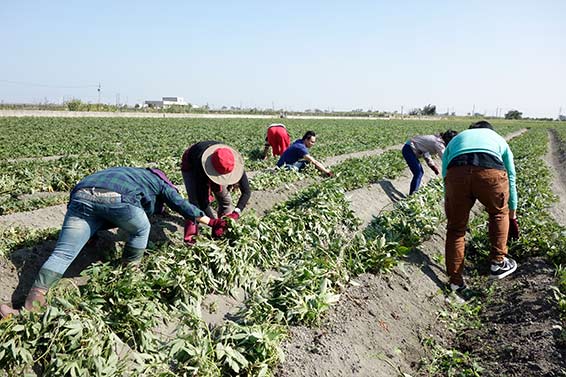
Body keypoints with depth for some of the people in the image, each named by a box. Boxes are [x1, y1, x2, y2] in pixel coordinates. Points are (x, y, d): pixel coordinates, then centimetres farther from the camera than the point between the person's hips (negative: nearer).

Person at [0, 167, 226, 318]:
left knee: (63, 253, -1)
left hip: (82, 195, 5)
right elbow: (183, 207, 33)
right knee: (140, 231, 24)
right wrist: (212, 222, 43)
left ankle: (32, 303, -14)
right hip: (117, 198, -5)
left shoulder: (133, 174, 44)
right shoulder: (160, 183, 30)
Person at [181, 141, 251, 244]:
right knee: (196, 201, -21)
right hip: (191, 165, -3)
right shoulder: (201, 166, -46)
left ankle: (226, 232, 12)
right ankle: (190, 238, -13)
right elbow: (201, 200, -40)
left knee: (225, 199, -4)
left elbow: (246, 191, -30)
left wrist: (236, 212, -44)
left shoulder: (233, 162, -37)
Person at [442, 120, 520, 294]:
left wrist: (451, 212, 49)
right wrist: (512, 217, 53)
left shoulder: (455, 139, 41)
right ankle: (498, 262, 32)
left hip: (456, 172, 1)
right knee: (499, 213, 31)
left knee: (455, 228, 19)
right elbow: (510, 180, 43)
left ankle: (455, 281, 23)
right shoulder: (499, 140, 39)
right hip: (491, 171, 0)